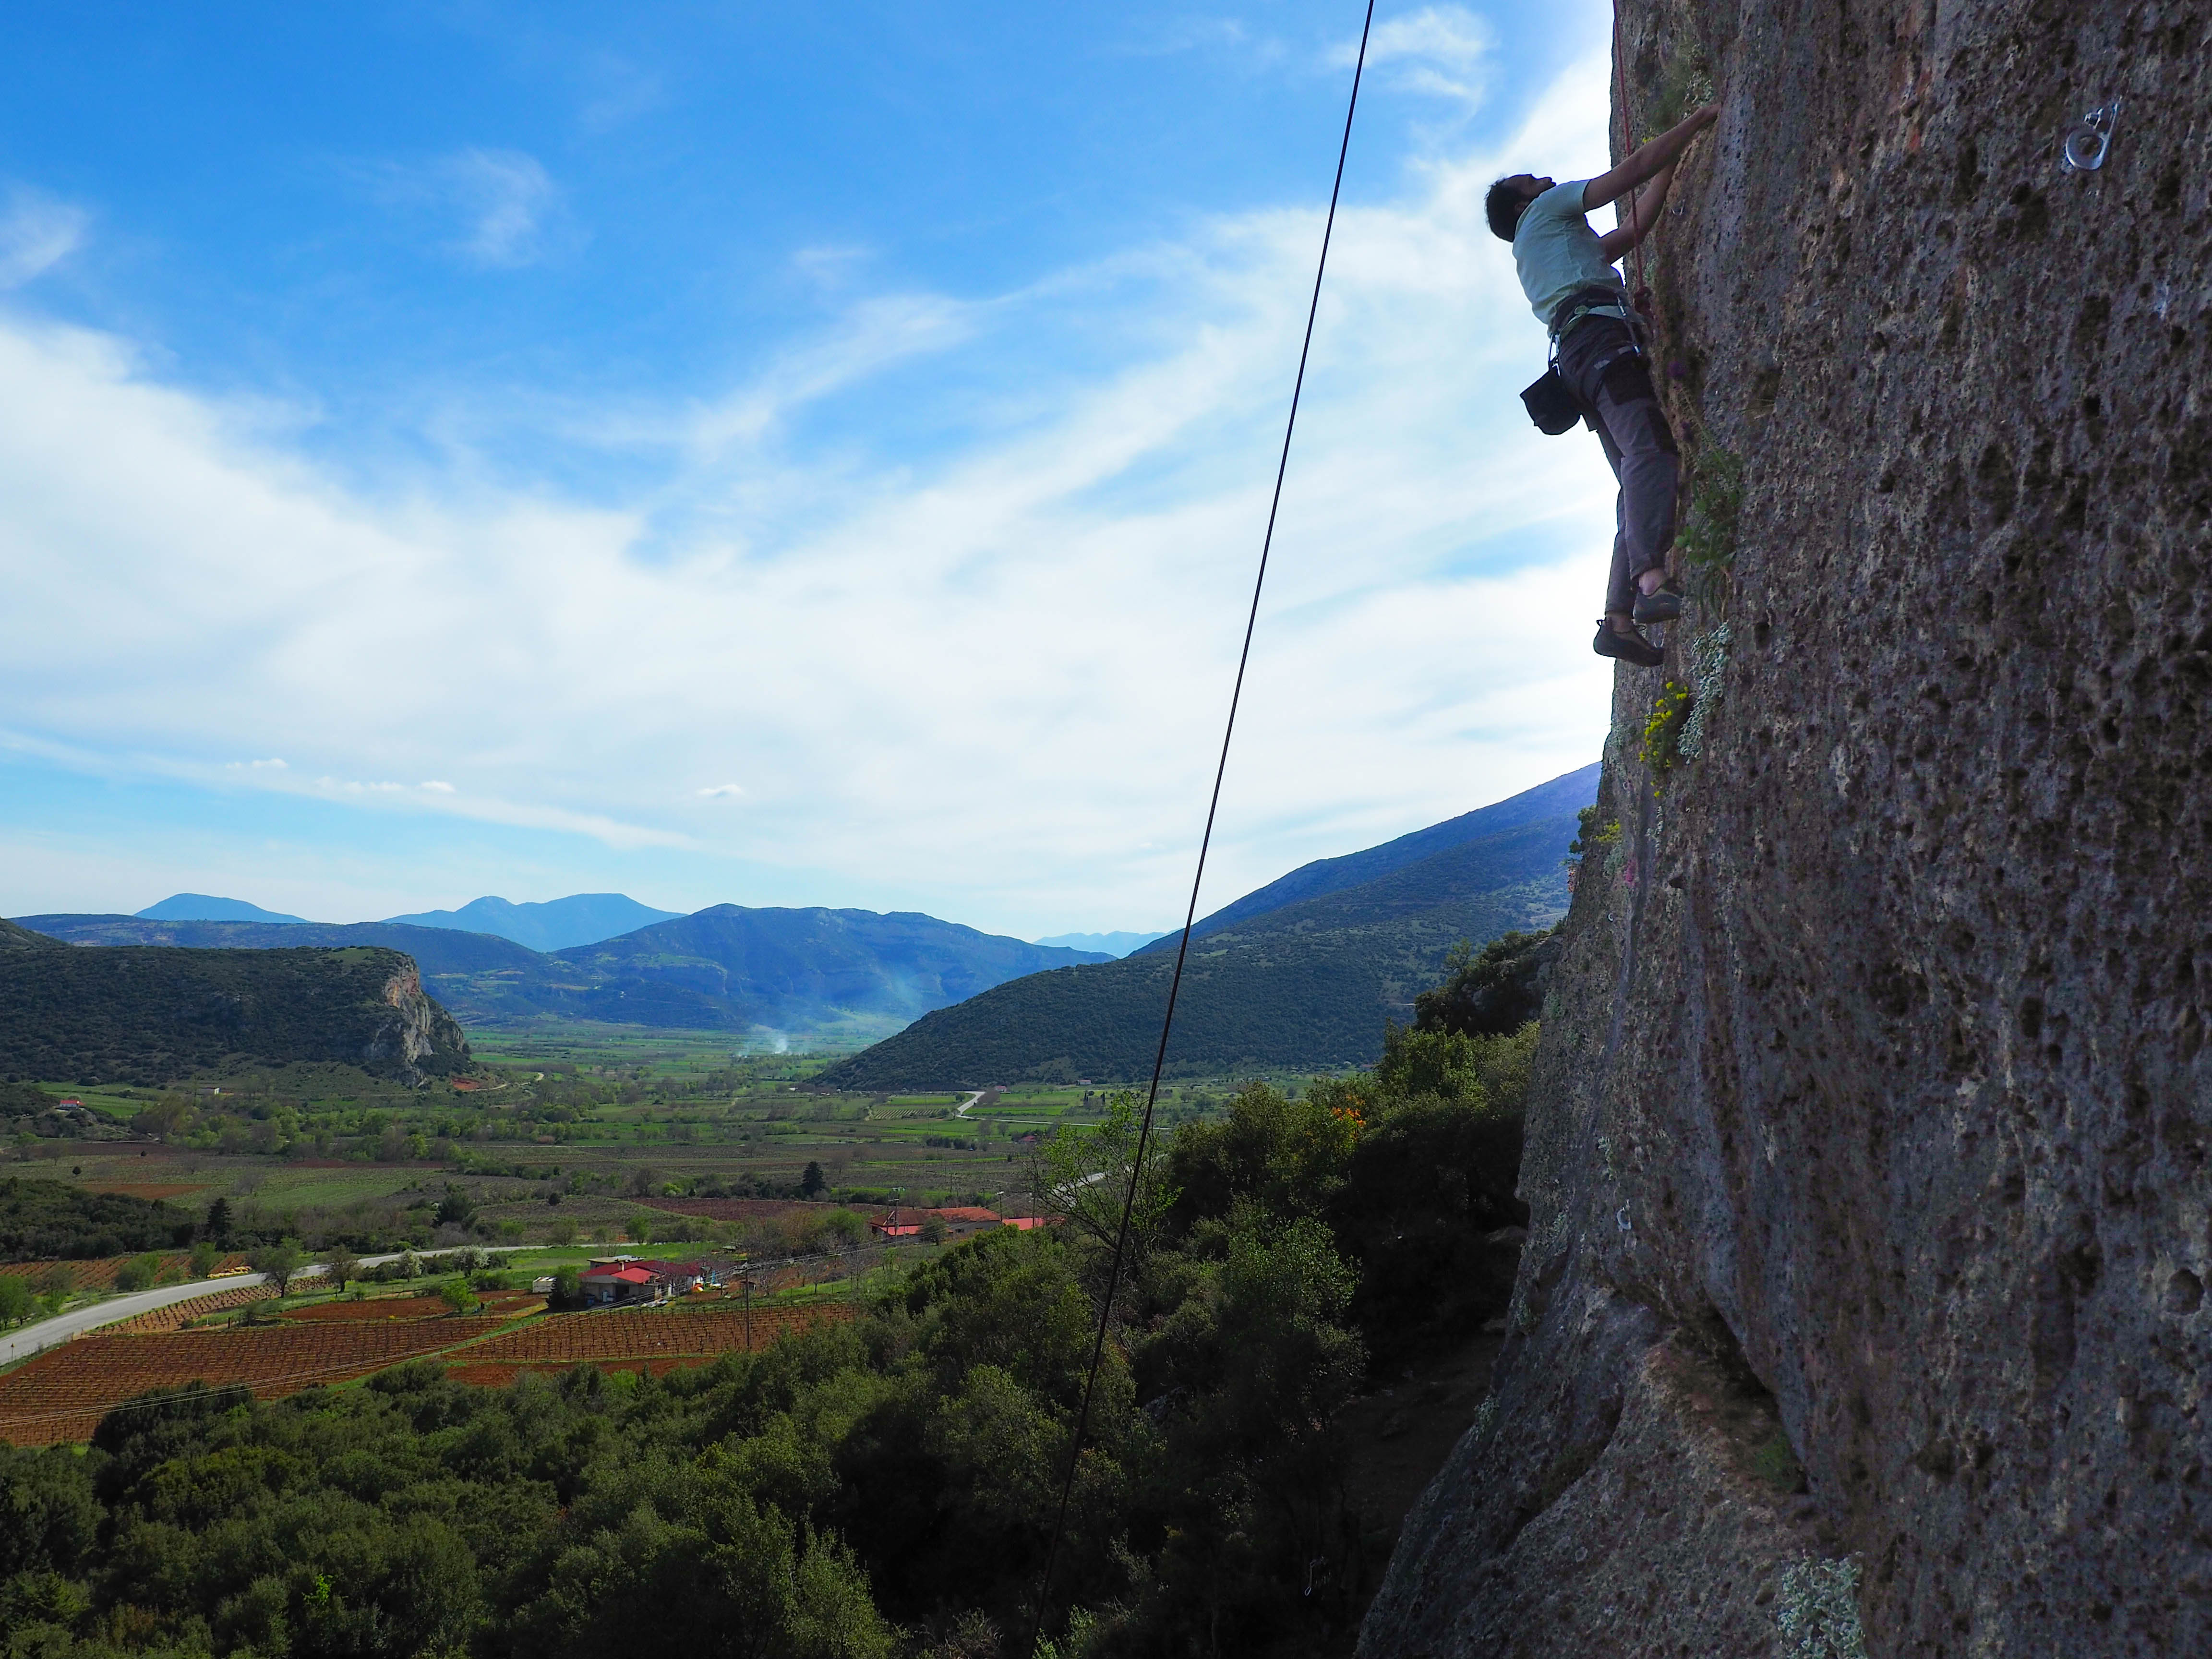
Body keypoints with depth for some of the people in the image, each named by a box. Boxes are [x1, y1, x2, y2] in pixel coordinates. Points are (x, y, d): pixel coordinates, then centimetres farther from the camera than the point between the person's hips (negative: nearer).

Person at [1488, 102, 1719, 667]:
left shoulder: (1539, 249, 41)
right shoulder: (1547, 210, 18)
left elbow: (1635, 228, 43)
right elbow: (1634, 169, 10)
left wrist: (1674, 160, 45)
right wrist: (1698, 121, 20)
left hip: (1581, 355, 9)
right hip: (1598, 331, -9)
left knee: (1639, 481, -3)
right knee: (1649, 448, -29)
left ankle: (1618, 618, -15)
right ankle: (1652, 580, -48)